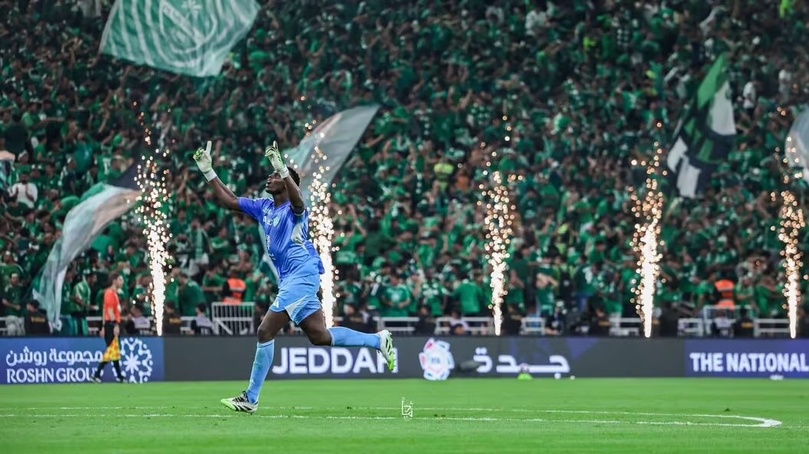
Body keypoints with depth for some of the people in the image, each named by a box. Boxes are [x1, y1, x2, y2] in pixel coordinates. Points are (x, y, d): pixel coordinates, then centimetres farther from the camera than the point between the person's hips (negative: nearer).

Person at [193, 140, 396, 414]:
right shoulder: (263, 207, 13)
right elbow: (227, 200, 15)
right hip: (289, 280, 9)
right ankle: (379, 340, 23)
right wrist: (207, 171, 7)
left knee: (266, 331, -13)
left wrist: (281, 167, -48)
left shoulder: (294, 208, -10)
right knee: (320, 336, 10)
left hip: (302, 276, -9)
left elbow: (297, 201, -36)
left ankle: (251, 398, -8)